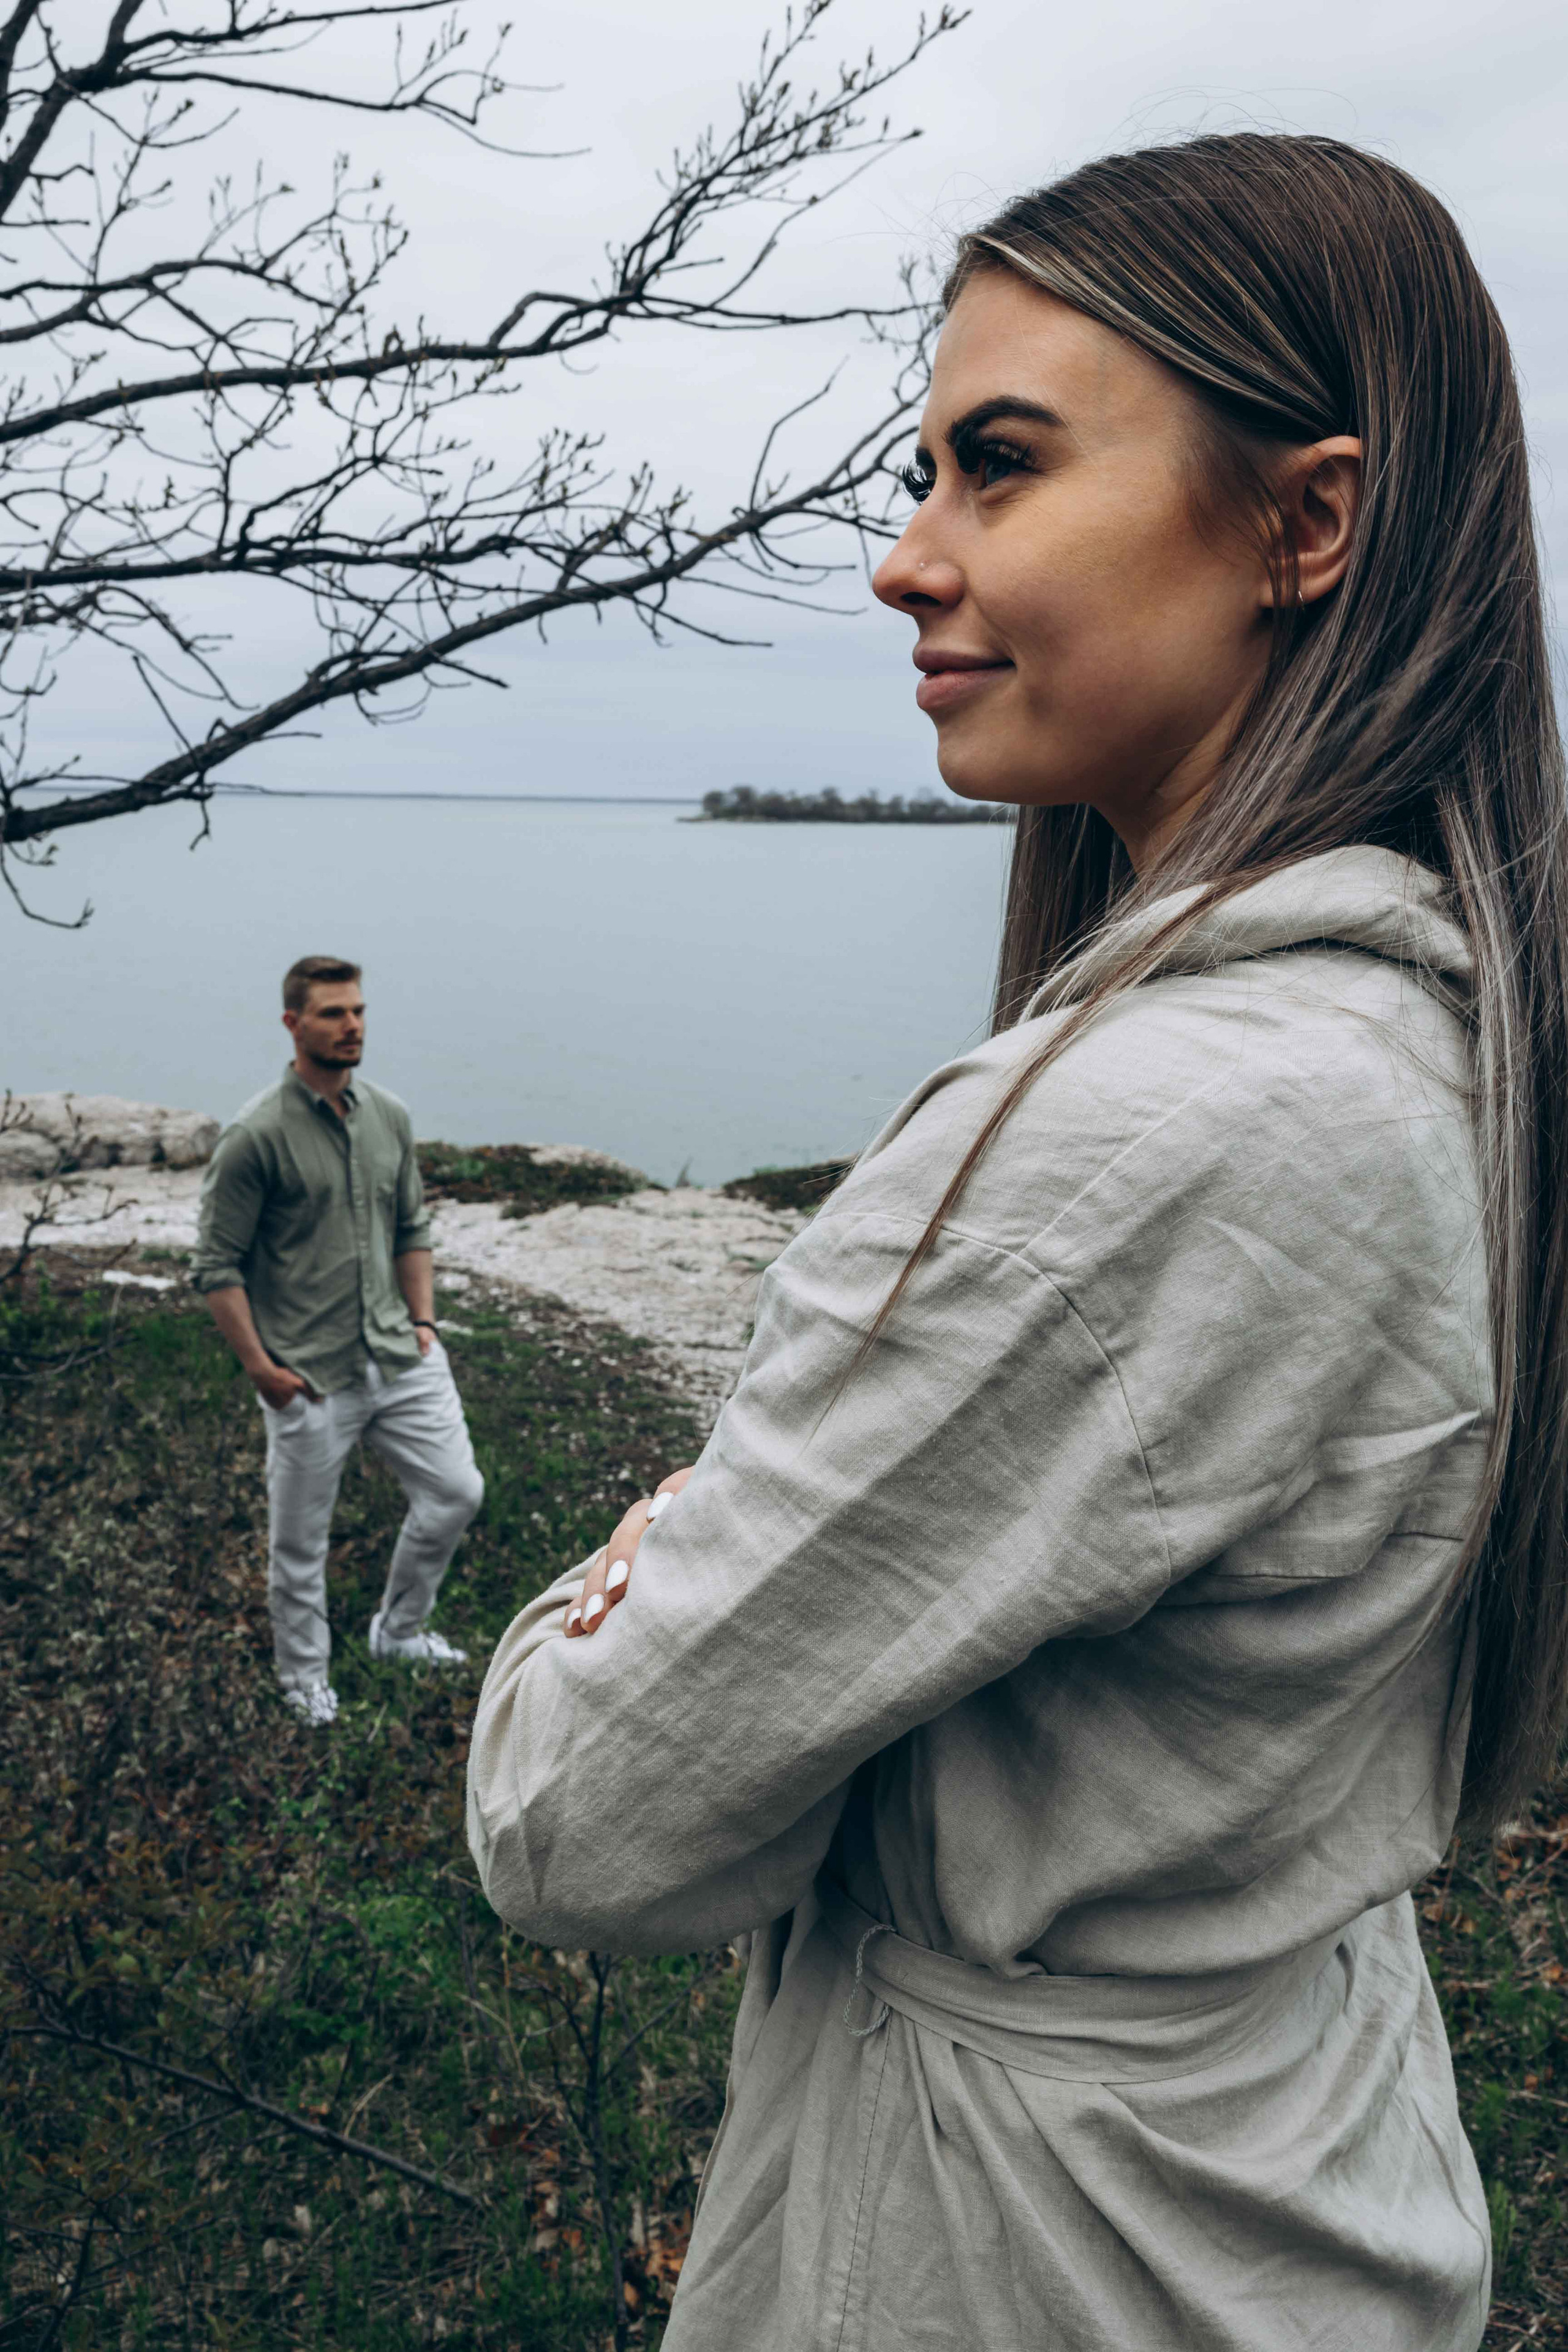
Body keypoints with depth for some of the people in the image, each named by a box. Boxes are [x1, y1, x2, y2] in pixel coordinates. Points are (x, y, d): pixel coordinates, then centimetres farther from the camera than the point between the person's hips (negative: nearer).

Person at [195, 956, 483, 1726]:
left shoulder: (389, 1117, 5)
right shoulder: (256, 1135, -14)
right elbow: (218, 1265, -11)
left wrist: (423, 1321, 8)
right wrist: (260, 1367, -12)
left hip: (399, 1357, 6)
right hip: (310, 1377, -5)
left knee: (456, 1492, 9)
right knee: (300, 1540, 9)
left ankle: (398, 1628, 32)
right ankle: (304, 1677, 32)